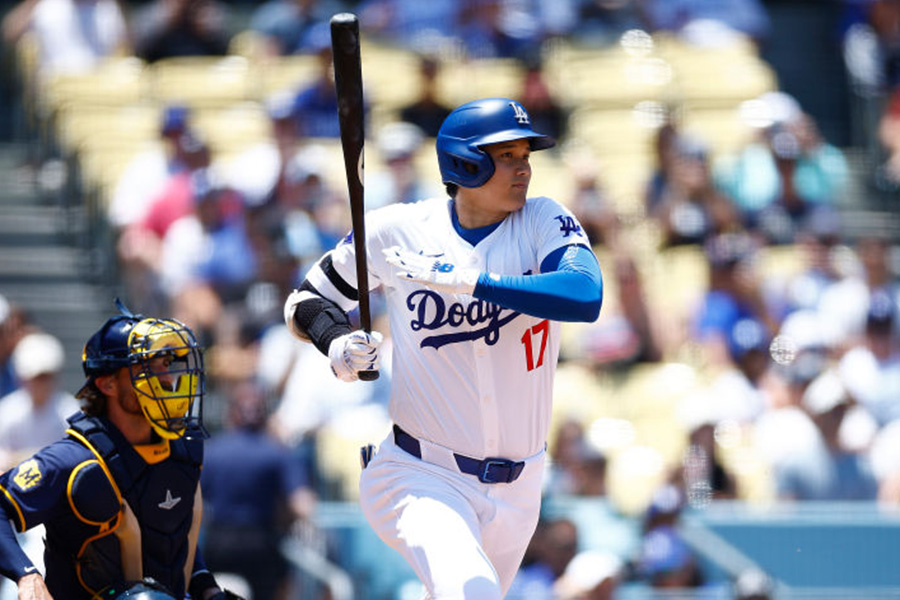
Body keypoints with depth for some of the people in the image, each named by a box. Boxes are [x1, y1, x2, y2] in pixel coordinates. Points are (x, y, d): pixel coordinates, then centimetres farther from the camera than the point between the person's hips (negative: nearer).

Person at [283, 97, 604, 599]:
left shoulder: (543, 223, -5)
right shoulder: (397, 232, -6)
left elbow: (586, 295, -27)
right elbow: (307, 301, 9)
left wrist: (462, 277, -30)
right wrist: (339, 346, -15)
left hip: (516, 488, 3)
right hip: (422, 477, -3)